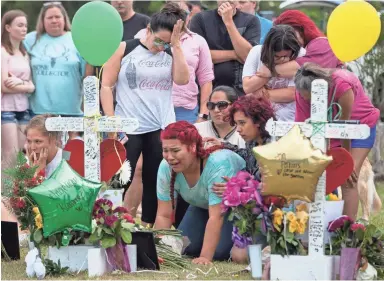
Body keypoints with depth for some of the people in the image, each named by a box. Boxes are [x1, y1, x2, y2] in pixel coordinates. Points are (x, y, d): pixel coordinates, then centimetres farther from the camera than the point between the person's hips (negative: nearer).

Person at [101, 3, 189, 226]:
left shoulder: (171, 54, 6)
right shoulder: (125, 49, -1)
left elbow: (182, 79, -11)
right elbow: (106, 85, -2)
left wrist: (176, 44, -11)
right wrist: (111, 122, -8)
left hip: (162, 129, 2)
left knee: (156, 182, 8)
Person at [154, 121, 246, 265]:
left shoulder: (217, 164, -40)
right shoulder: (166, 168, -24)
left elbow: (216, 216, -40)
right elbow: (164, 215, -18)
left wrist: (205, 257, -43)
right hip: (202, 205, 5)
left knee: (219, 251, -23)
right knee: (185, 247, -12)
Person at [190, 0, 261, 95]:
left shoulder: (251, 21, 3)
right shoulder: (200, 19, 4)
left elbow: (248, 57, -11)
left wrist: (229, 21, -14)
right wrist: (234, 55, -9)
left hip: (240, 91, 0)